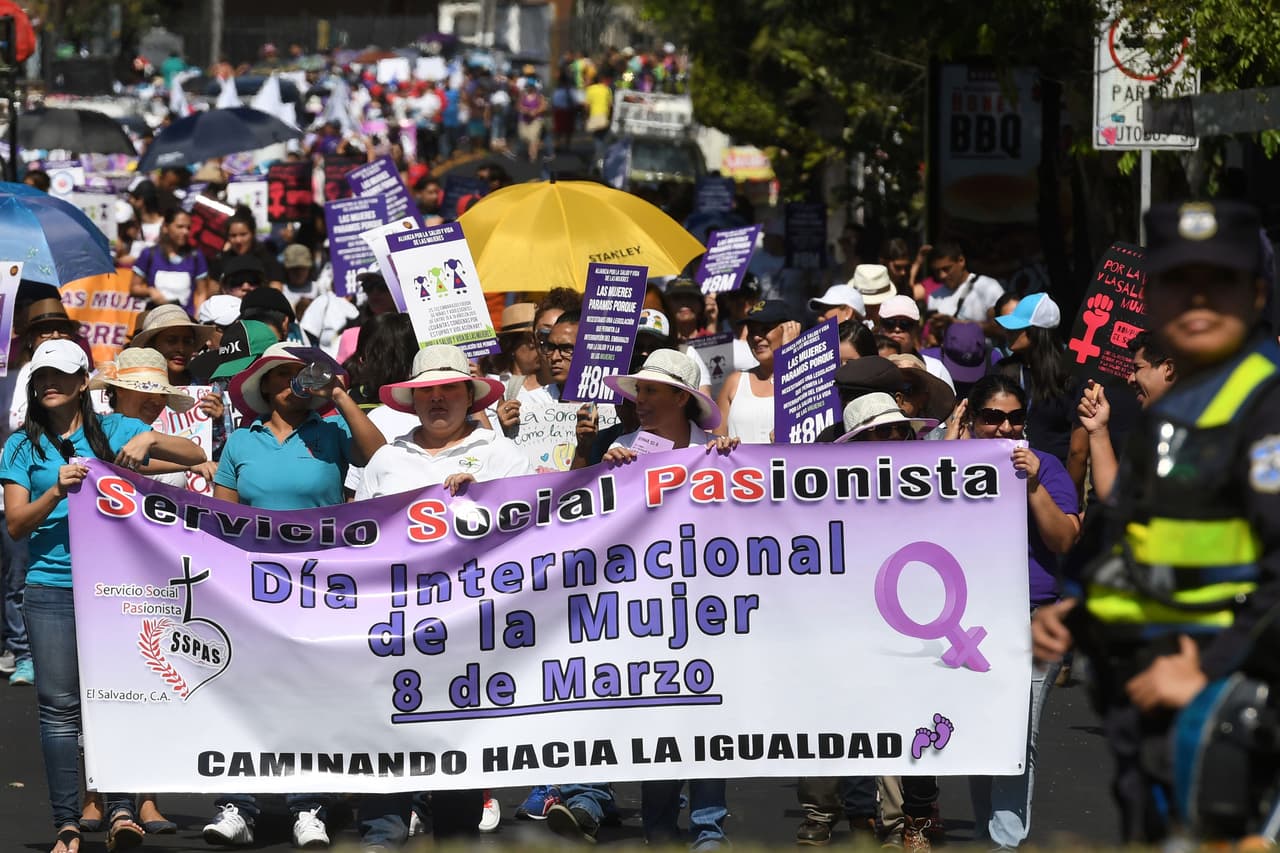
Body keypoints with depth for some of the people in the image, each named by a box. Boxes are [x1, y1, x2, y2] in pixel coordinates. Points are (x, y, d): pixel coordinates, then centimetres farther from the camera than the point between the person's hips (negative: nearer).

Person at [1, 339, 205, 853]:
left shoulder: (113, 431, 9)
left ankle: (121, 811, -7)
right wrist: (57, 491, -13)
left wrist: (151, 440, -10)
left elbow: (197, 457, 8)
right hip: (51, 588, 0)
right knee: (59, 706, -2)